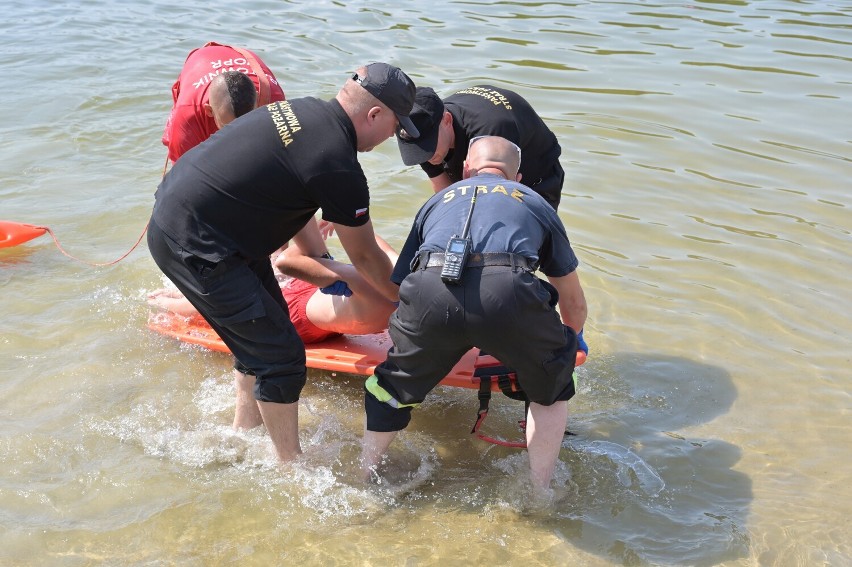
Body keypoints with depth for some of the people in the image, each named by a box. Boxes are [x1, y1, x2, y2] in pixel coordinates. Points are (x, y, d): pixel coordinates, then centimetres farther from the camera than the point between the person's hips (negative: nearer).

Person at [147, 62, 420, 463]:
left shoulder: (302, 109, 6)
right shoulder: (338, 168, -20)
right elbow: (365, 258, -6)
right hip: (192, 246, -10)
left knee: (264, 328, 22)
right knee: (281, 356, -3)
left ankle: (244, 428, 39)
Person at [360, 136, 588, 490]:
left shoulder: (437, 201, 38)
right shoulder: (535, 202, 36)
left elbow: (401, 283, 41)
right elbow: (575, 304, 43)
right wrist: (574, 337, 66)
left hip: (429, 291, 1)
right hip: (508, 292, -1)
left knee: (394, 385, 30)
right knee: (550, 386, 29)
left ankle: (363, 481, 41)